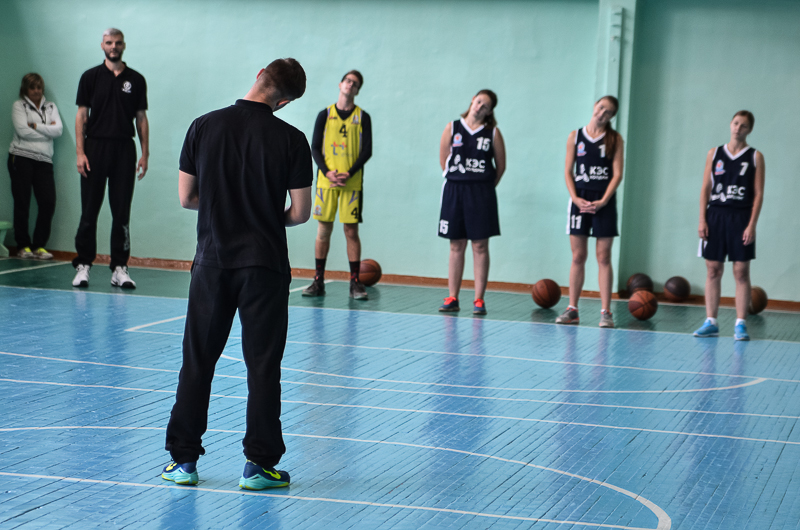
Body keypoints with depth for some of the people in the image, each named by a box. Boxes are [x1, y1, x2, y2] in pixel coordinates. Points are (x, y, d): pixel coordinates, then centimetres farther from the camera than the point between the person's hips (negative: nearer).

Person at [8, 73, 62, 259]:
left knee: (48, 202, -8)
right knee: (22, 203, -2)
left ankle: (39, 245, 2)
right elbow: (22, 130, -9)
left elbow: (58, 130, 0)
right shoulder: (19, 105, 5)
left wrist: (36, 126, -8)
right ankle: (23, 245, 7)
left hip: (44, 160, 3)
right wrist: (47, 130, -2)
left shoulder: (50, 107, 15)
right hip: (21, 158, -3)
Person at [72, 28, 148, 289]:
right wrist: (80, 152, -6)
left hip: (124, 150, 1)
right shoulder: (90, 77, 5)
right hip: (95, 148, -1)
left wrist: (145, 154, 3)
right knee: (89, 211, 1)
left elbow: (141, 119, 10)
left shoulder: (136, 80, 8)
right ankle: (83, 265, 7)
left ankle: (119, 268, 6)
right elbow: (81, 116, 2)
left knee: (122, 213, 2)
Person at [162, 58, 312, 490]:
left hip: (212, 260, 2)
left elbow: (186, 197, 2)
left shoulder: (204, 127, -3)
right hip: (265, 264, -2)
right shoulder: (291, 140, -8)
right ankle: (259, 463, 7)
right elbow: (300, 212, -3)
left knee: (197, 361, 10)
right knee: (263, 365, 5)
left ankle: (183, 459, 13)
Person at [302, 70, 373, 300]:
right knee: (324, 229, 3)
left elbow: (367, 151, 1)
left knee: (351, 231, -2)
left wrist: (349, 173, -12)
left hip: (352, 183, -1)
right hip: (326, 180, 1)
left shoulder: (362, 117, 6)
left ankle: (355, 282, 2)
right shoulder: (325, 115, 8)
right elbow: (315, 148, 5)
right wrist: (327, 172, -11)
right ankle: (318, 281, 8)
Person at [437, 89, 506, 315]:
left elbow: (500, 166, 5)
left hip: (481, 193, -1)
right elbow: (443, 160, 7)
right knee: (456, 246, 6)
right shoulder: (452, 128, 4)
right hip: (454, 191, 1)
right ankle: (452, 298, 10)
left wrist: (486, 187, 5)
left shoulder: (493, 133, 1)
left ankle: (479, 300, 2)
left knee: (480, 246, -1)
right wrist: (458, 182, 5)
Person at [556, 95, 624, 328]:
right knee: (578, 257, 4)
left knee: (603, 258, -1)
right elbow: (568, 171, 4)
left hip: (604, 201, -1)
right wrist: (575, 198, -9)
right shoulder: (575, 136, 6)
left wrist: (603, 201, -13)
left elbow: (617, 173, -2)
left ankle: (605, 311, 1)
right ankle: (572, 309, 8)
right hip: (580, 199, 1)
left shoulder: (615, 139, 3)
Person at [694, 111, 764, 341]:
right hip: (715, 216, 2)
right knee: (713, 270, 3)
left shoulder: (755, 157, 4)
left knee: (741, 272, -2)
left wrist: (752, 225, -10)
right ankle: (710, 322, 9)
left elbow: (758, 193, -1)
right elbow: (705, 188, 8)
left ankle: (740, 325, 0)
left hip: (741, 218, -2)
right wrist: (702, 220, -1)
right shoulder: (714, 154, 9)